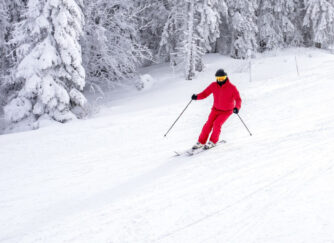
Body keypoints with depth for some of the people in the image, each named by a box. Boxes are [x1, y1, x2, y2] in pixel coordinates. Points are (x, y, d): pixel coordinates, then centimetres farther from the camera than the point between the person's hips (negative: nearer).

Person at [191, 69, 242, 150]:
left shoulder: (232, 87, -20)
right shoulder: (213, 85, -10)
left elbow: (238, 99, -23)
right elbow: (204, 94, -6)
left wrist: (237, 107, -42)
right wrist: (196, 97, -26)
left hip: (226, 111, -3)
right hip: (216, 109, 3)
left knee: (217, 124, -21)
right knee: (208, 124, -9)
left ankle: (212, 142, -1)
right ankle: (201, 142, 6)